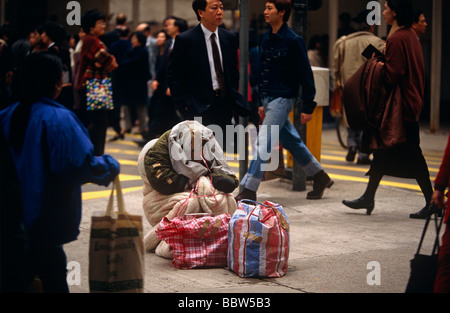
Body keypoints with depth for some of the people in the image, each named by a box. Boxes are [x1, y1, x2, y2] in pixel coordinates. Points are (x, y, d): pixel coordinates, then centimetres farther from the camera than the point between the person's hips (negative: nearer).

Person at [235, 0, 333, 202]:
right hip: (268, 98, 8)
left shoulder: (293, 41, -12)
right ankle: (320, 177, 31)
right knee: (290, 141, 17)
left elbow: (306, 74, -11)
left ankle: (249, 190, -12)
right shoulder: (265, 39, 10)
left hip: (283, 98, -8)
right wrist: (262, 102, 19)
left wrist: (308, 107, -12)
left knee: (263, 142, -12)